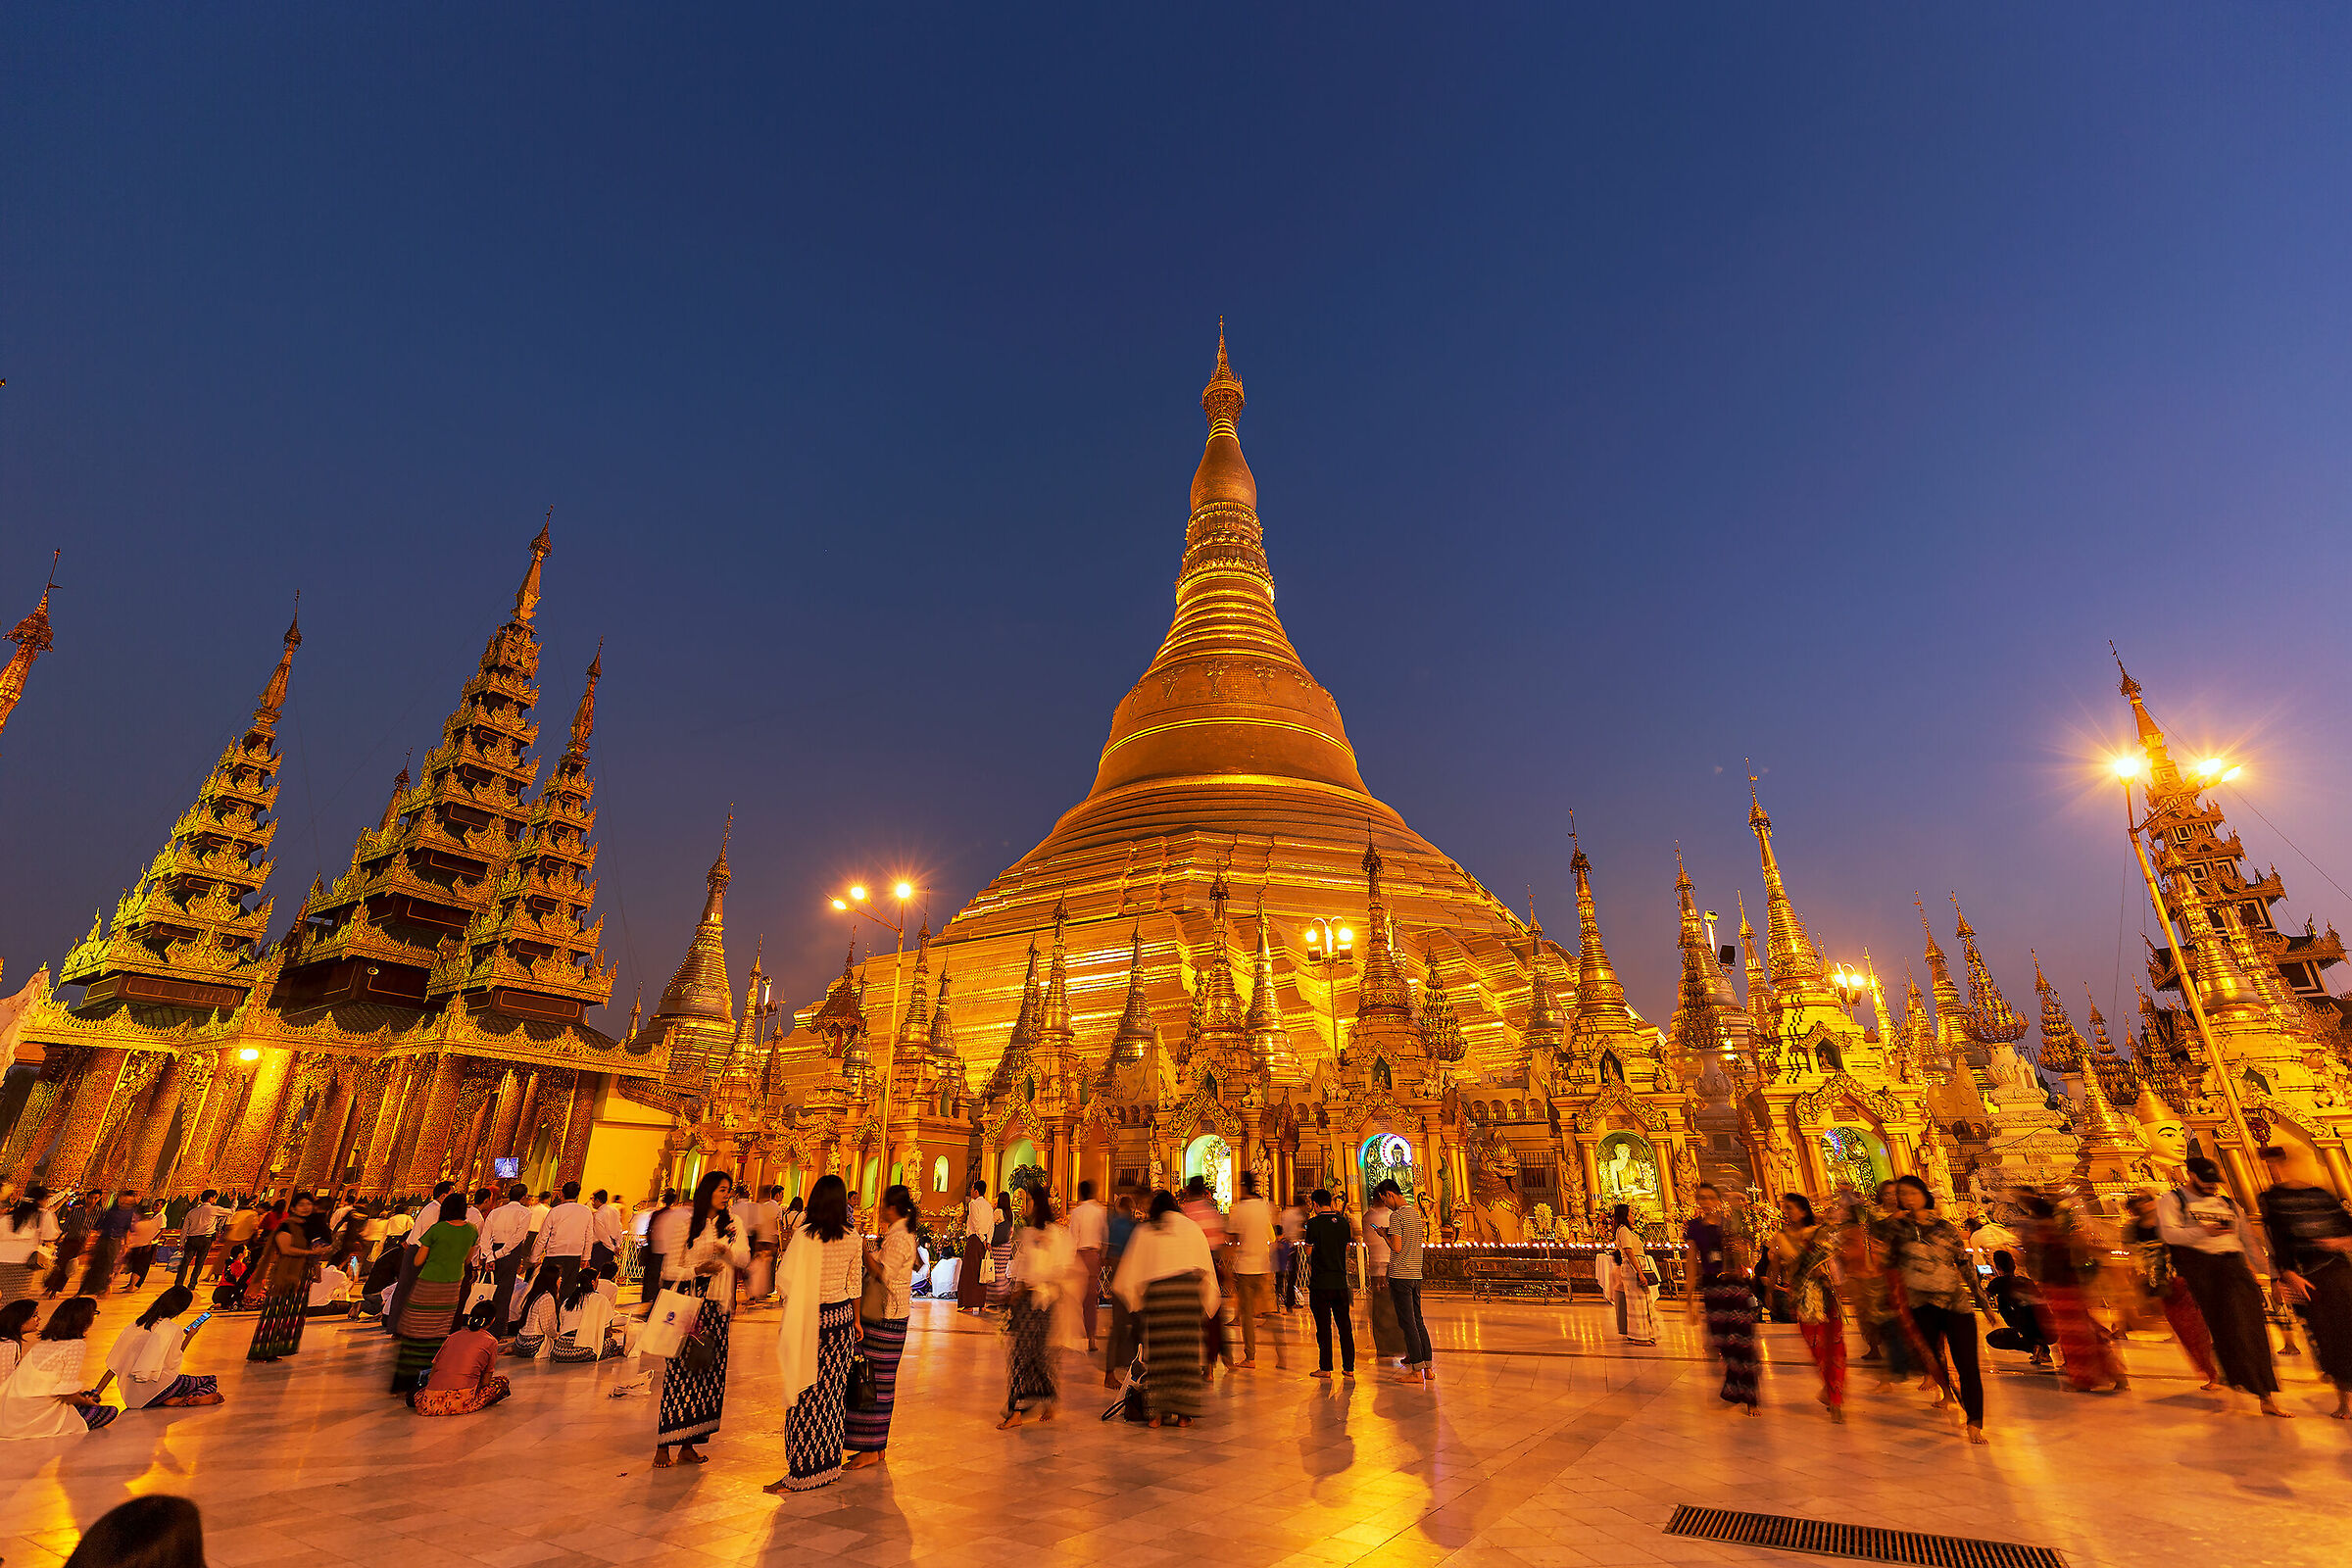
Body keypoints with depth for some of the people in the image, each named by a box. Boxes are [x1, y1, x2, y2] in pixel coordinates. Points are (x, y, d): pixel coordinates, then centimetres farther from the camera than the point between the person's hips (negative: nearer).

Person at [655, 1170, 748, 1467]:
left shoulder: (732, 1224, 9)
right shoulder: (686, 1223, 0)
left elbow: (744, 1259, -4)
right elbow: (669, 1269, 0)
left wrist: (725, 1247, -22)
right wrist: (698, 1269, -17)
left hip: (716, 1308, 3)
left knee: (709, 1373, 3)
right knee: (679, 1372, -6)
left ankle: (688, 1445, 14)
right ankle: (663, 1447, 5)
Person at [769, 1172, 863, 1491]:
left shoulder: (805, 1235, -16)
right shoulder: (853, 1238, -2)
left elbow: (786, 1282, -14)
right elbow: (854, 1284, 8)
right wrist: (856, 1321, 19)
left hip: (810, 1321, -4)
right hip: (842, 1317, 5)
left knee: (805, 1397, 6)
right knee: (833, 1393, 14)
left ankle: (800, 1474, 12)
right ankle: (830, 1466, 24)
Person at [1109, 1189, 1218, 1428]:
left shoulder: (1143, 1231, 13)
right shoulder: (1192, 1228, 14)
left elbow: (1130, 1272, 14)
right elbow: (1207, 1271, 16)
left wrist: (1135, 1305, 23)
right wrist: (1206, 1303, 22)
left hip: (1155, 1292, 0)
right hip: (1187, 1291, 0)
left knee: (1158, 1352, 4)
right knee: (1185, 1350, 4)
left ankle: (1158, 1412, 5)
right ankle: (1183, 1413, 6)